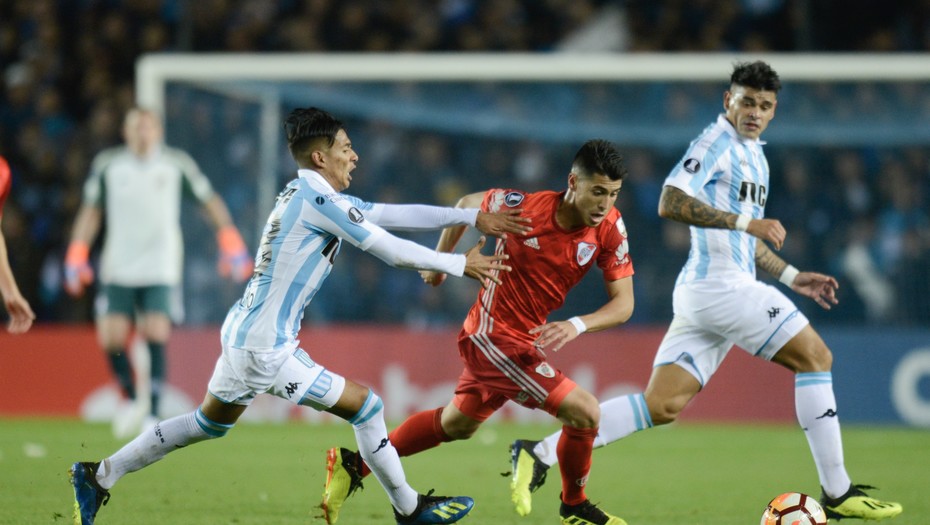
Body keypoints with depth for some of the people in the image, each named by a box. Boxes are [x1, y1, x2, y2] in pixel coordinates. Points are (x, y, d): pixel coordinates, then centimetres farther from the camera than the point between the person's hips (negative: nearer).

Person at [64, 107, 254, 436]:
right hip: (117, 269, 2)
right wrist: (77, 256, 7)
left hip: (160, 270, -2)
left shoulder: (176, 164, 1)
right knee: (111, 338, -7)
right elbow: (91, 211, 13)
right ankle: (131, 400, 19)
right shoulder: (107, 165, 4)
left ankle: (154, 415, -10)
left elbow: (210, 201, 10)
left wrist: (230, 243, 4)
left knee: (156, 336, -15)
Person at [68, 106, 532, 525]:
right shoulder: (316, 198, -18)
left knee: (209, 423, 22)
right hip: (264, 349, -10)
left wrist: (472, 215, 6)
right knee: (363, 404, -1)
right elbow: (390, 249, -17)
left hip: (242, 332, 10)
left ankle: (99, 475, 27)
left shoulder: (316, 196, 11)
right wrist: (459, 264, -6)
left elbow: (397, 214, 10)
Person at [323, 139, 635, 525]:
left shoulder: (610, 228, -13)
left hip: (526, 339, 6)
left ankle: (353, 464, 38)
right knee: (584, 412, -15)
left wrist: (578, 325, -29)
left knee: (456, 424, 24)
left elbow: (623, 302, -11)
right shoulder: (524, 207, -23)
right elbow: (466, 205, -2)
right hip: (493, 336, -6)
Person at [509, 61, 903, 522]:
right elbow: (670, 202, -21)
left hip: (707, 291, 9)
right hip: (718, 282, -9)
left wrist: (792, 277, 27)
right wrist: (745, 222, -23)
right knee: (815, 357, -5)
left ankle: (539, 454, -1)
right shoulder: (717, 142, -8)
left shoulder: (754, 155, 23)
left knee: (663, 404, 2)